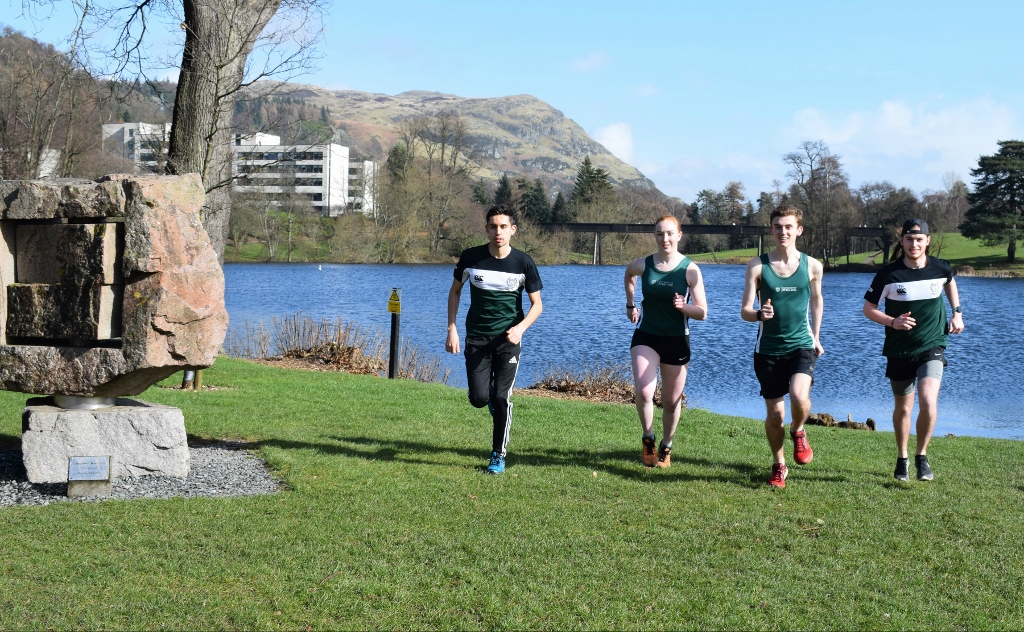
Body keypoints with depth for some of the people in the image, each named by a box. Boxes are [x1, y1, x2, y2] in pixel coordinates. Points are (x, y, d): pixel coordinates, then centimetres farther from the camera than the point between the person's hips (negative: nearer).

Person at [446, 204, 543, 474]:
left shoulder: (523, 262, -8)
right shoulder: (471, 257, -6)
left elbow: (536, 304, 0)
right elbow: (455, 291, 10)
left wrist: (520, 327, -18)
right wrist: (451, 328, 1)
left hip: (508, 340, -1)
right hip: (477, 338, 1)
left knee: (501, 398, -10)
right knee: (479, 399, -7)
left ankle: (498, 455, 7)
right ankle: (492, 399, 33)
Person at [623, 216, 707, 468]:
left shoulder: (690, 270, -10)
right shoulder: (643, 265, -5)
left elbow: (702, 312, -8)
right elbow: (629, 275, 22)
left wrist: (684, 306, -27)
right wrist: (630, 305, 20)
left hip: (677, 341, 0)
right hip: (646, 337, 0)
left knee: (671, 401, 9)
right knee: (644, 393, -20)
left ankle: (666, 447, 31)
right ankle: (647, 439, 5)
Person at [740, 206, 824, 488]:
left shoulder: (812, 266, 0)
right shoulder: (758, 265, -4)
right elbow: (744, 311, -6)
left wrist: (816, 337, 19)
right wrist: (759, 314, -27)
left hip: (801, 345, 0)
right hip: (768, 349, 0)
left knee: (800, 397, -26)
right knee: (775, 415, 5)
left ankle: (798, 432, 8)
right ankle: (779, 466, 30)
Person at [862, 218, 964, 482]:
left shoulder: (940, 269, -5)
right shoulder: (889, 274, -11)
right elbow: (868, 308, -3)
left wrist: (957, 312, 13)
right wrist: (892, 322, -20)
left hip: (932, 348, 0)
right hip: (899, 351, 0)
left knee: (928, 402, -20)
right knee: (903, 408, 13)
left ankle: (922, 456, 1)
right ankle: (902, 459, 34)